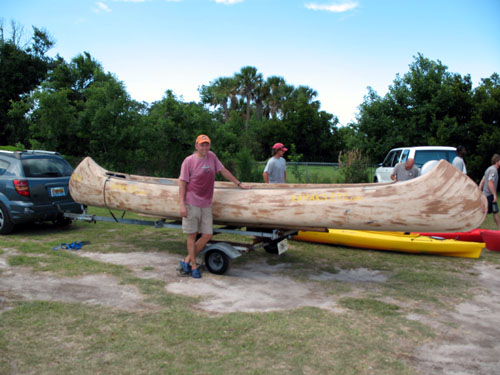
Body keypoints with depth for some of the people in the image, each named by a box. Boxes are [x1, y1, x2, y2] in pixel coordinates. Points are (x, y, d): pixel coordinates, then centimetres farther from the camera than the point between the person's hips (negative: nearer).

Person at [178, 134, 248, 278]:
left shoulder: (211, 156, 7)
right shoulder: (188, 161, -6)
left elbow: (223, 171, 16)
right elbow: (182, 183, -6)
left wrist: (239, 184, 16)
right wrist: (181, 204, -12)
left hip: (206, 204, 5)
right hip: (191, 203, -5)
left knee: (207, 235, 3)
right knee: (192, 235, 3)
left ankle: (187, 261, 17)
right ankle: (193, 266, 16)